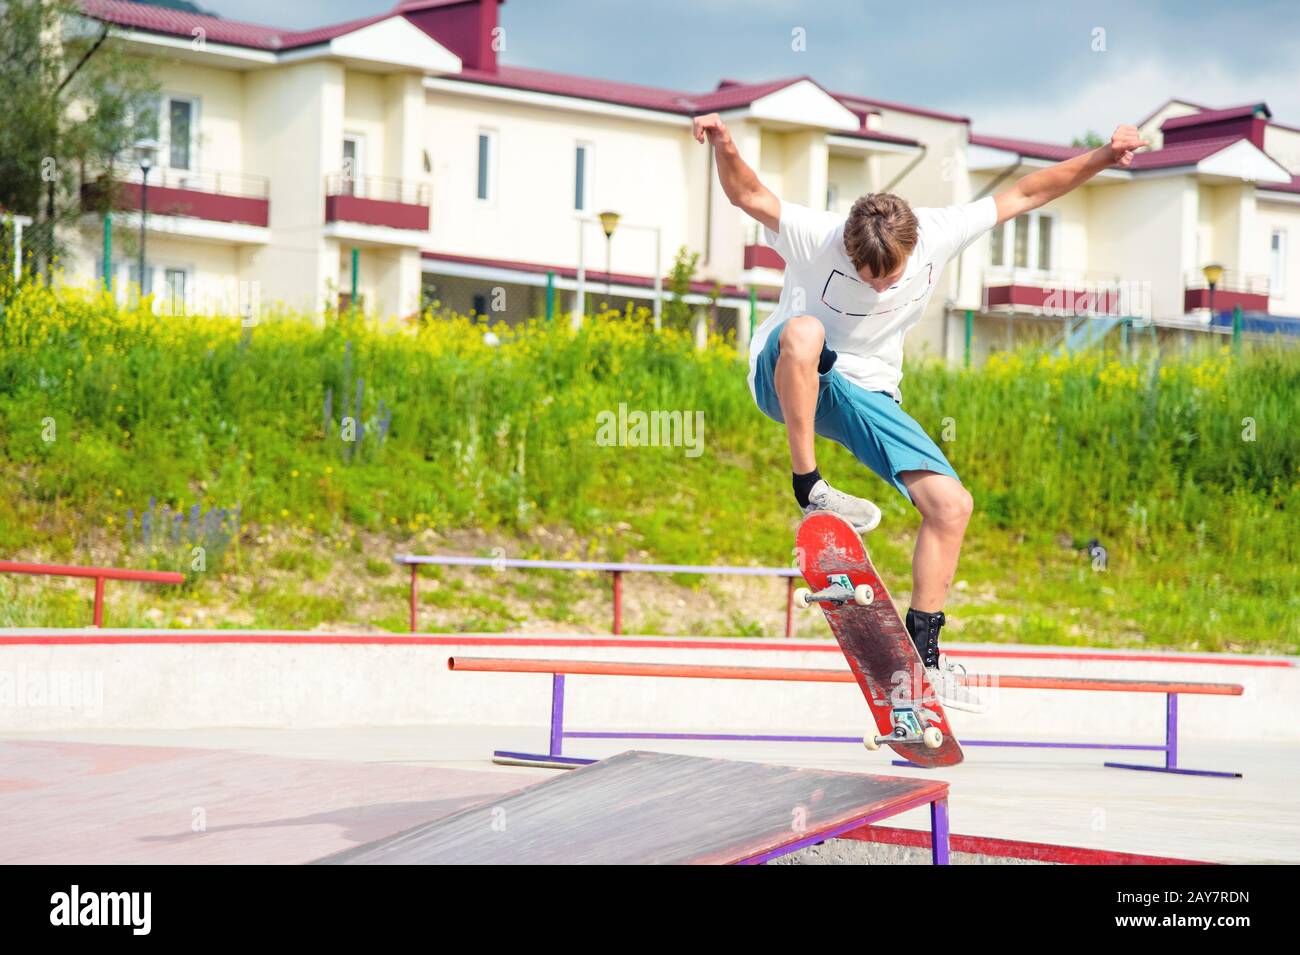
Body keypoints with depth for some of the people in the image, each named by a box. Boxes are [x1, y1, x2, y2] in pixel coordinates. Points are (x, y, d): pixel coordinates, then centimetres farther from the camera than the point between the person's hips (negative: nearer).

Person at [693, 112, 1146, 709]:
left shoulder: (938, 235, -13)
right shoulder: (817, 238, -23)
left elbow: (1023, 195, -5)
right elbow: (749, 196, -35)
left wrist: (1101, 158, -10)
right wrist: (724, 147, -55)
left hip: (866, 396, 4)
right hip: (786, 383, -4)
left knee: (952, 506, -11)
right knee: (803, 331, -41)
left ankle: (922, 650, 1)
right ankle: (808, 486, -28)